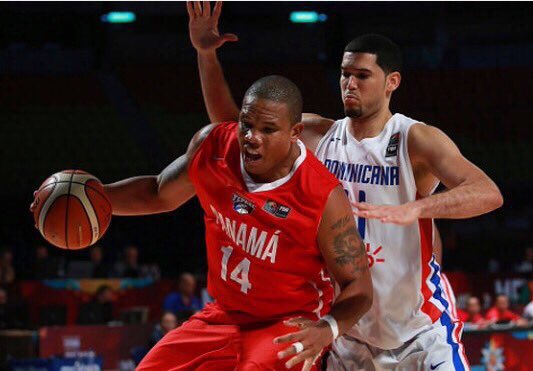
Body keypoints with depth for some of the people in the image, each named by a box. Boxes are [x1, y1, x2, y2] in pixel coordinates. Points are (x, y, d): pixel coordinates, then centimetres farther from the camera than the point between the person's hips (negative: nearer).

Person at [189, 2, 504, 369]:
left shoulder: (417, 140, -15)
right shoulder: (318, 135, 1)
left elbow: (489, 194, -30)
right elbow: (231, 124, 8)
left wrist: (413, 209, -46)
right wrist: (206, 54, -5)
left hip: (420, 328, -5)